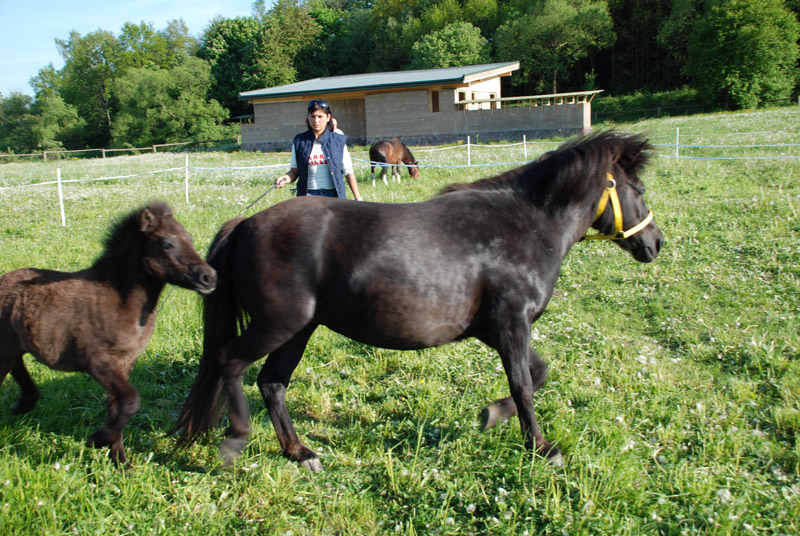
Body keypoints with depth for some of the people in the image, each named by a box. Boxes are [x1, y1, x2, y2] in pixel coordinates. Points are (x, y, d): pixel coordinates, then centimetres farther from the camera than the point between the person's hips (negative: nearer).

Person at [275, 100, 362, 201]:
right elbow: (294, 171, 11)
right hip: (308, 195, 0)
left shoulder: (339, 140, 6)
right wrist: (284, 179, -11)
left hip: (334, 196, 0)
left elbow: (348, 172, 7)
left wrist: (358, 198, 3)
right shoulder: (299, 141, 8)